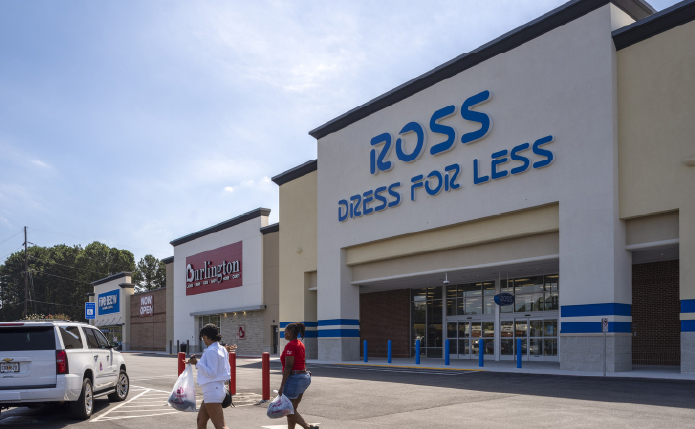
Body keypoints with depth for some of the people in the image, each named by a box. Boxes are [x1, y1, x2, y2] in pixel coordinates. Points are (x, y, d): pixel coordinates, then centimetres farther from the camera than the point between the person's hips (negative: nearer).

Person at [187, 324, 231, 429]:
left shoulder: (211, 351, -16)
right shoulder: (222, 349, 12)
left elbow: (211, 373, -21)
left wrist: (197, 363, -19)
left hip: (212, 391, -10)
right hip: (219, 388, 10)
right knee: (201, 420, 22)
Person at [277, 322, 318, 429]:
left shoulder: (290, 346, -16)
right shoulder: (300, 344, 12)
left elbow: (288, 367, -21)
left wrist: (282, 386, -20)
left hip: (293, 379, -9)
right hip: (304, 377, 9)